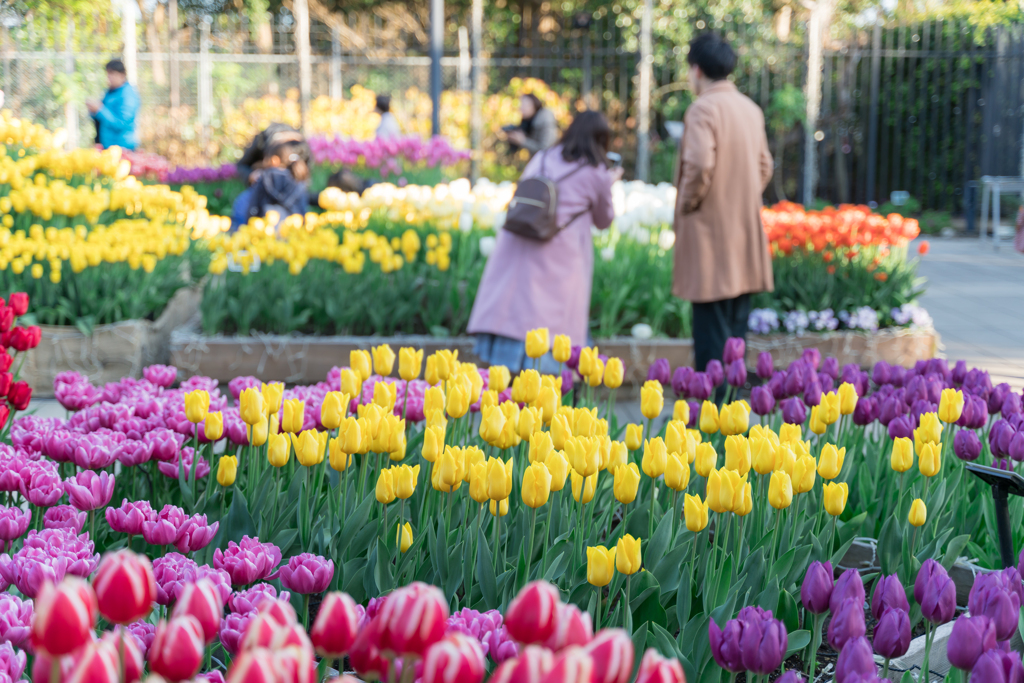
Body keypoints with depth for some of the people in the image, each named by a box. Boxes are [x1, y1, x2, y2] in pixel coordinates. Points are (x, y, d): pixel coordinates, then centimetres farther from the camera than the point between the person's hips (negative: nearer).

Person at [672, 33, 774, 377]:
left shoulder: (703, 109, -13)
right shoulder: (751, 109, 13)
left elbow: (699, 164, -25)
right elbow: (764, 165, 20)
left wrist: (686, 204, -10)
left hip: (710, 232, -8)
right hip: (745, 232, 8)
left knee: (711, 334, -6)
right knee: (736, 328, 13)